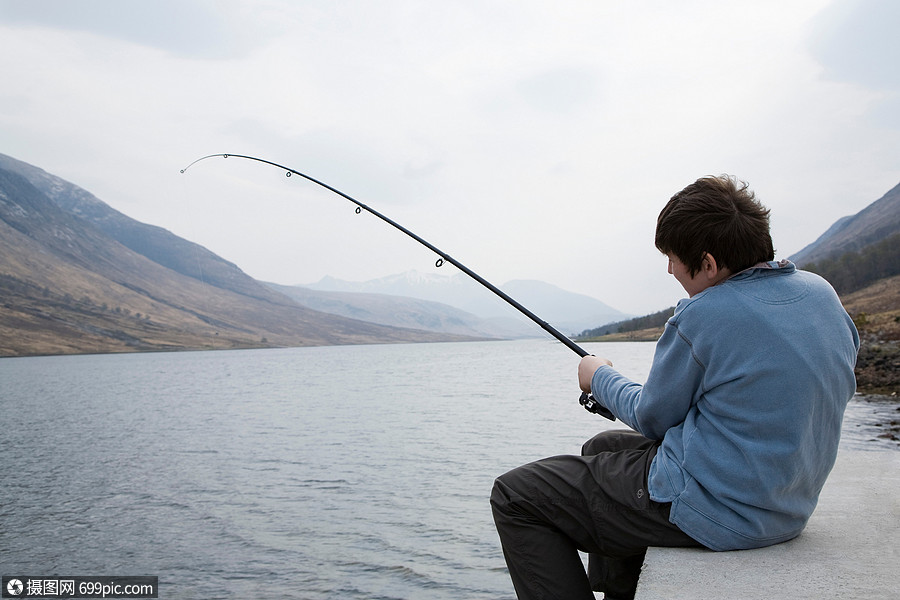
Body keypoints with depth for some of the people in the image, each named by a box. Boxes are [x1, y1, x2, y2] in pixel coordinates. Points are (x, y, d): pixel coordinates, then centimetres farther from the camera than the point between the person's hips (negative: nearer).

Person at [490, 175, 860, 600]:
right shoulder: (821, 294, 0)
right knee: (602, 447, 30)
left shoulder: (702, 317, -24)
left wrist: (600, 378, 8)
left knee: (514, 496, -3)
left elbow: (653, 419, -10)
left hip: (712, 514, -9)